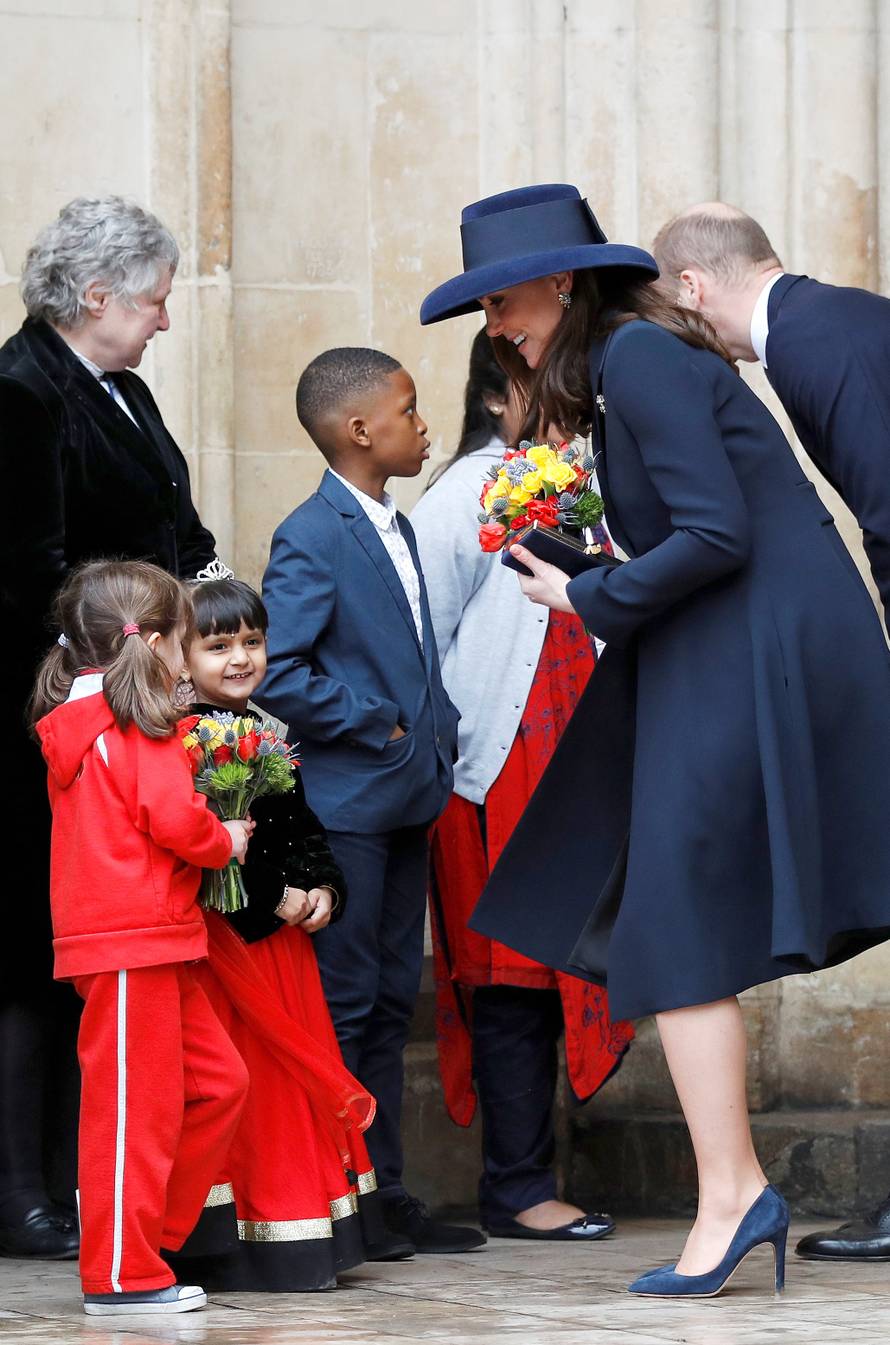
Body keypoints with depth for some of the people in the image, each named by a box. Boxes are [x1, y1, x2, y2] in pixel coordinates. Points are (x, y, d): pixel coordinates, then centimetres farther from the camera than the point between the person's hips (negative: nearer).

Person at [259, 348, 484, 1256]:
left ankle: (383, 1191, 16)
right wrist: (373, 725, -15)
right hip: (342, 803, -9)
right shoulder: (311, 540, -13)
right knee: (342, 1002, -6)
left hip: (406, 799, 9)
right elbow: (275, 673, -20)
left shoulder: (396, 530, 15)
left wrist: (436, 734, 9)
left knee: (391, 1001, 11)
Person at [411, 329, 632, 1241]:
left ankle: (522, 1181, 13)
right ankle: (516, 1188, 2)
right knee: (514, 977, -4)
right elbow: (423, 638, -8)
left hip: (562, 765, 7)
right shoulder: (465, 498, -6)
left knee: (554, 971, 7)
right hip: (495, 775, -7)